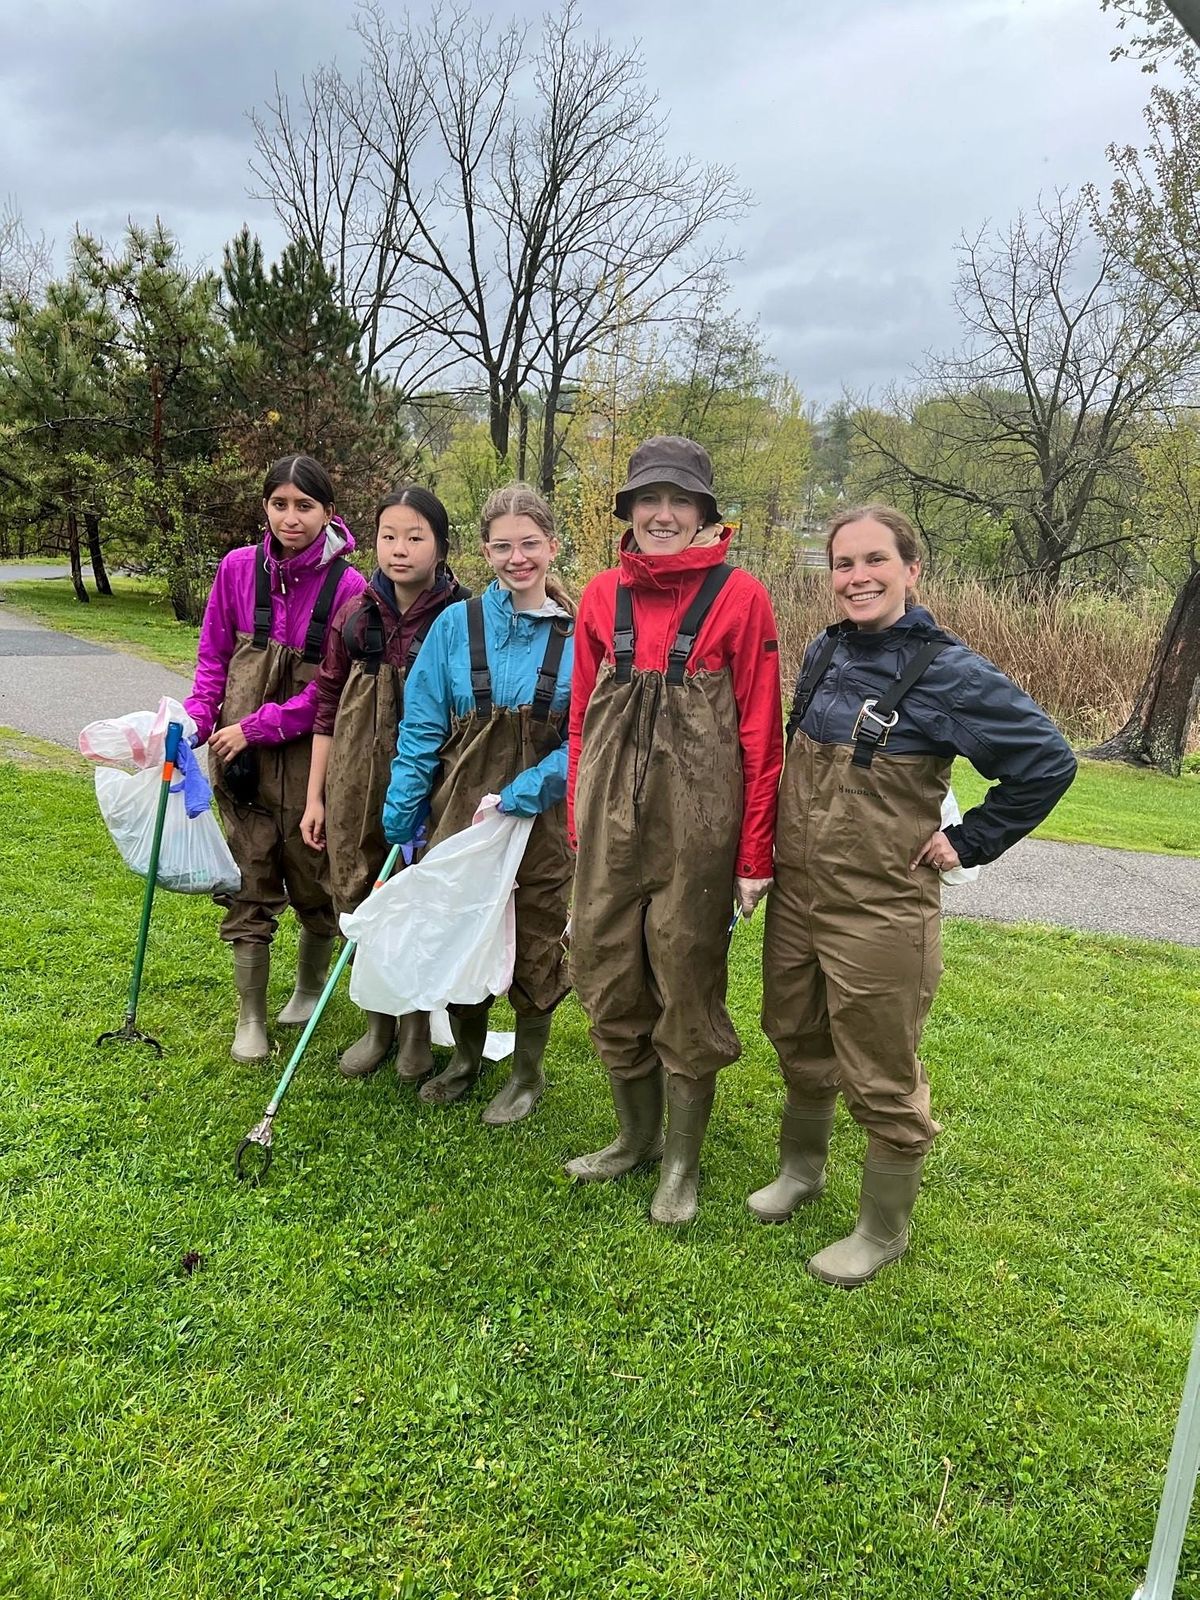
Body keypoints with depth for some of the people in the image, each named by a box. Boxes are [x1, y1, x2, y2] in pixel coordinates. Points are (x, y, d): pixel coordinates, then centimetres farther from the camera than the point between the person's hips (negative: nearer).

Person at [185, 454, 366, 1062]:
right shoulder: (238, 567, -1)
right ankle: (250, 1019, 19)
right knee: (249, 886, 8)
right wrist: (197, 721, -4)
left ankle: (309, 987, 38)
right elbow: (214, 655, 8)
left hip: (308, 754, -2)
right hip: (239, 754, 2)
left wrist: (256, 727, -14)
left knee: (313, 881, 12)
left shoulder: (347, 587, -13)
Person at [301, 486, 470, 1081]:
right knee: (358, 899, 11)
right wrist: (315, 795, 8)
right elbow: (328, 703, 9)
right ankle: (378, 1024, 31)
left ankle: (418, 1028, 27)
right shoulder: (355, 614, 4)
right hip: (356, 783, 4)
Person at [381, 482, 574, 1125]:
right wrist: (400, 813, -5)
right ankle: (465, 1057, 38)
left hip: (541, 816, -1)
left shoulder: (577, 636, -5)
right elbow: (421, 727, -1)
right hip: (459, 806, 2)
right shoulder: (456, 624, -2)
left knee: (534, 944, 10)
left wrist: (519, 795, -17)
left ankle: (527, 1074, 33)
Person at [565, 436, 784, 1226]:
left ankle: (683, 1162, 27)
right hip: (611, 825, 4)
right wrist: (579, 825, 10)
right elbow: (582, 717, 11)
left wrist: (756, 853, -8)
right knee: (610, 983, 14)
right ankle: (637, 1136, 36)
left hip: (696, 827, -4)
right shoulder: (603, 597, 7)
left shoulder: (739, 597, -6)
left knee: (688, 990, 7)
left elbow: (761, 732, -6)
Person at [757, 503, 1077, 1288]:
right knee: (798, 1042, 22)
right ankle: (801, 1169, 47)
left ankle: (884, 1231, 29)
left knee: (881, 1081, 7)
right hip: (796, 894, 7)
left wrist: (970, 842, -10)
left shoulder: (949, 672, -16)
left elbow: (1049, 761, -11)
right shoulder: (824, 654, 3)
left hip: (880, 914, -6)